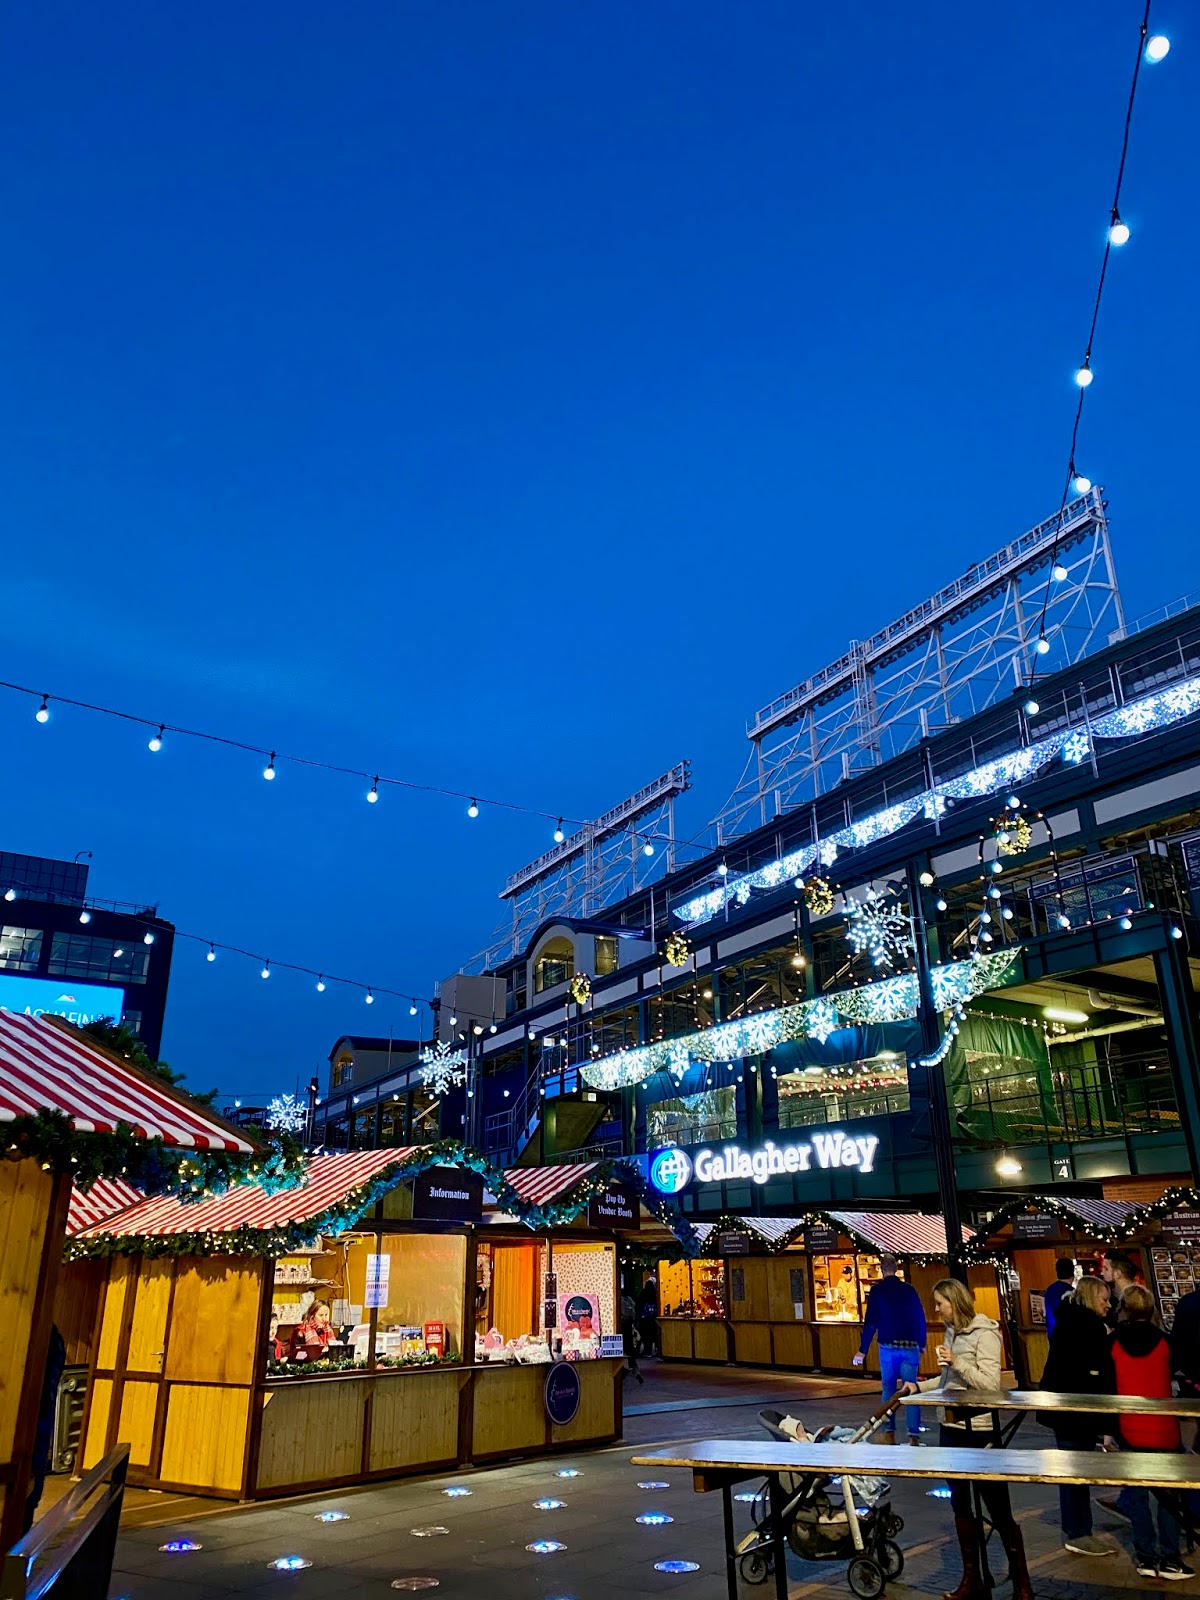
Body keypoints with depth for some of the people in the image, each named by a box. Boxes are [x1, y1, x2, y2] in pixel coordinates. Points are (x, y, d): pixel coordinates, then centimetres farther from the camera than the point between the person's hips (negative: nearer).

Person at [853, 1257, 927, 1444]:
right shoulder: (909, 1290, 3)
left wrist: (863, 1350, -1)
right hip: (910, 1347, 1)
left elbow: (870, 1322, -6)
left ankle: (889, 1434, 9)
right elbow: (920, 1319, 7)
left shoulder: (877, 1290, -4)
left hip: (888, 1347, -1)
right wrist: (922, 1345, 20)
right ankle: (913, 1436, -2)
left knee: (889, 1390, 10)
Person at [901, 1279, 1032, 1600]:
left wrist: (957, 1362, -28)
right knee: (960, 1504, 15)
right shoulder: (952, 1332, 7)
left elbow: (991, 1384, -21)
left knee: (998, 1510, 2)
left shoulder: (984, 1334, -16)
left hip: (979, 1429, -8)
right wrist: (920, 1386, 7)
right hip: (951, 1427, 8)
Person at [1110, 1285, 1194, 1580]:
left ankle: (1146, 1558, 12)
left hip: (1130, 1430, 0)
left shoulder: (1113, 1342, -5)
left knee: (1136, 1494, 10)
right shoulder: (1164, 1340, -5)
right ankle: (1170, 1559, 13)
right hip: (1164, 1428, 0)